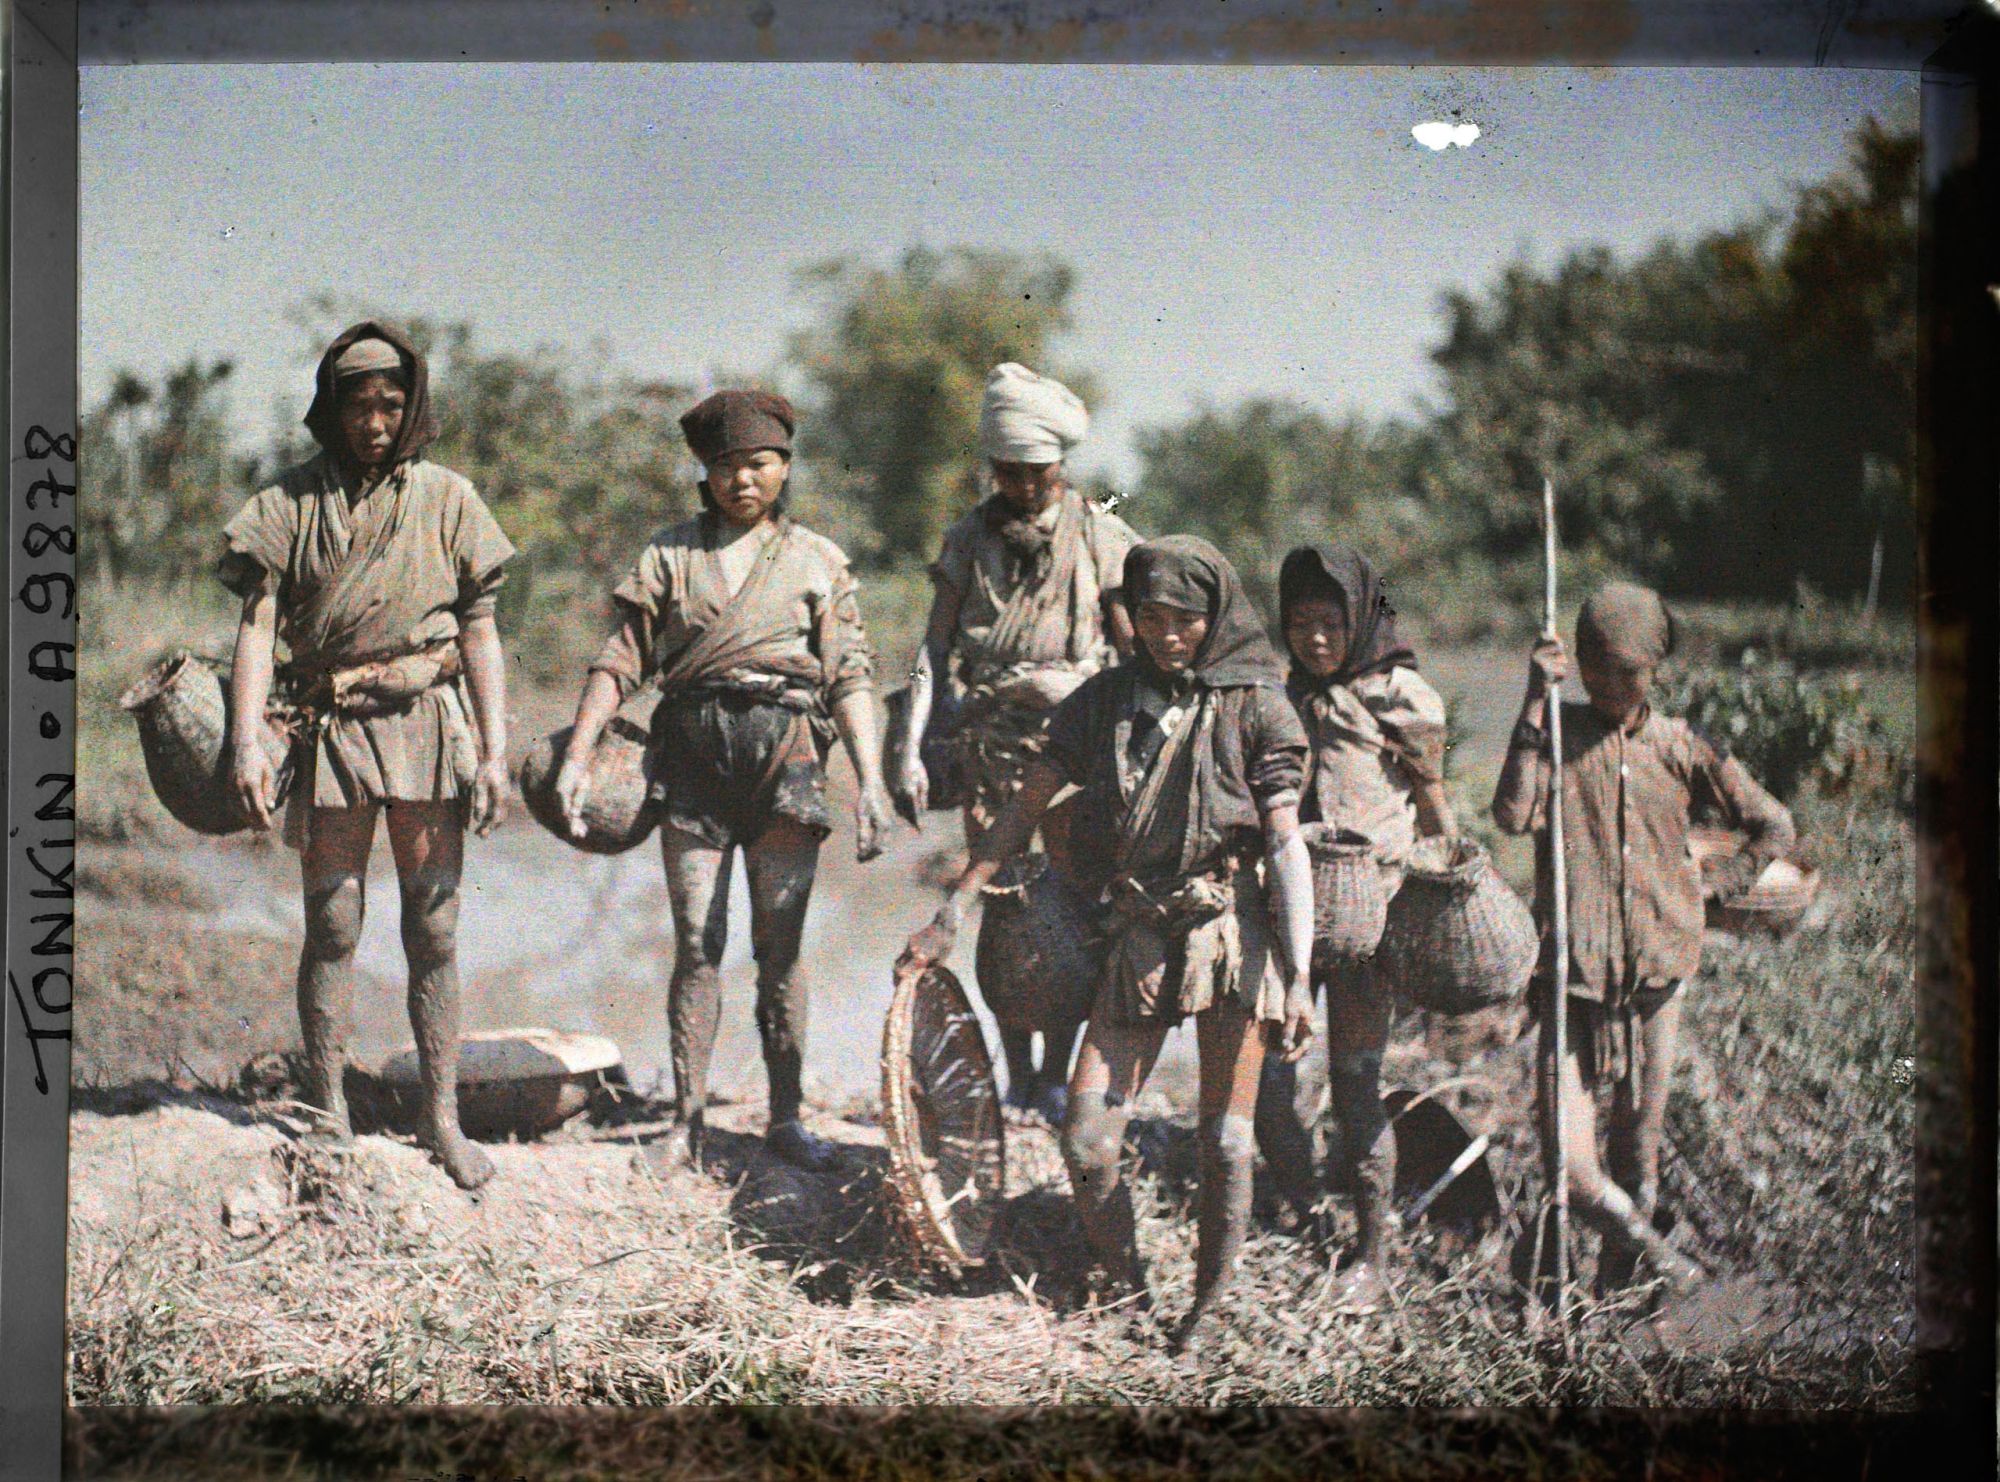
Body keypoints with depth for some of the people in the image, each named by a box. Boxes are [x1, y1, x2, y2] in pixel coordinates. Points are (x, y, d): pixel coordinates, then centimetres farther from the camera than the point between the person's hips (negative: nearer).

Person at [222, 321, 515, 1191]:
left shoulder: (445, 499, 8)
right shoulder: (293, 503, 7)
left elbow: (480, 632, 6)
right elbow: (258, 624, 0)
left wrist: (495, 752, -1)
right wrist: (245, 741, -12)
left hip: (430, 725, 0)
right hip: (333, 729, 0)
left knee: (434, 930, 1)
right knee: (332, 928, 2)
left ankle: (441, 1117, 8)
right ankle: (325, 1112, 11)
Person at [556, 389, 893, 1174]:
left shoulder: (818, 561, 12)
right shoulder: (670, 555, 12)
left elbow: (850, 677, 6)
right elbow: (620, 659, 6)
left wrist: (871, 781, -3)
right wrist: (577, 754, -5)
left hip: (785, 754, 0)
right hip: (693, 754, 0)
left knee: (781, 944, 0)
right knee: (697, 942, -3)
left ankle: (786, 1116, 7)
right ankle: (686, 1118, 2)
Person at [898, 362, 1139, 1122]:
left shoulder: (1101, 535, 3)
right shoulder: (970, 538, 10)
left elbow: (1136, 655, 4)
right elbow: (935, 645, 9)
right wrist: (911, 747, 1)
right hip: (991, 740, 2)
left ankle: (1057, 1077, 6)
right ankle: (1016, 1079, 10)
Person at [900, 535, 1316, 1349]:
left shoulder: (1255, 707, -1)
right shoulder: (1107, 698, 9)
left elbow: (1285, 846, -7)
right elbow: (1026, 806, 12)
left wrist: (1298, 979, -15)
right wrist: (952, 911, 8)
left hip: (1232, 927, -3)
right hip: (1139, 936, 3)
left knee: (1225, 1141, -1)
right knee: (1086, 1142, -3)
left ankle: (1208, 1314, 15)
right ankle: (1130, 1303, 16)